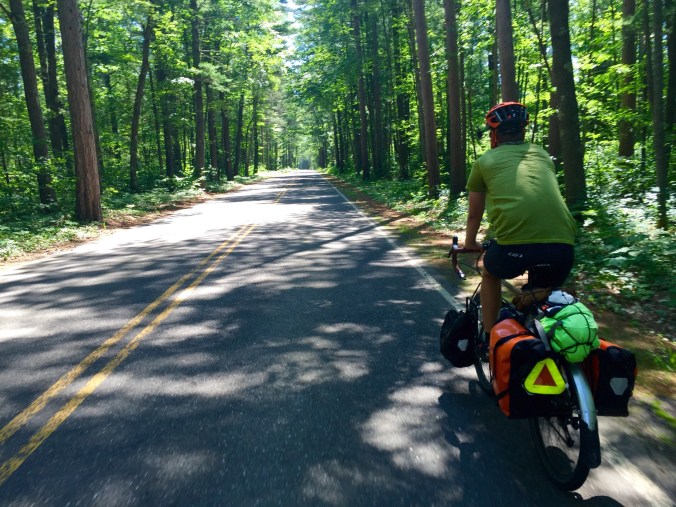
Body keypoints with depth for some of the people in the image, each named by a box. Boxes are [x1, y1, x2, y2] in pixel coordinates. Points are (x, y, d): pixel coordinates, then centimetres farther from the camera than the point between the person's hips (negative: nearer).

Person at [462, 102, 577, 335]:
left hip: (514, 244, -2)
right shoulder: (542, 155, 26)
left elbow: (474, 214, 28)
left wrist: (470, 243, 46)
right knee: (542, 302, 28)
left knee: (490, 275, 30)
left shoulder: (485, 161, 17)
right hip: (562, 245, 3)